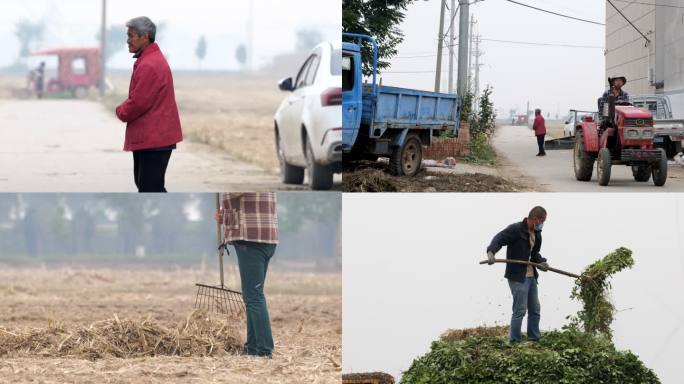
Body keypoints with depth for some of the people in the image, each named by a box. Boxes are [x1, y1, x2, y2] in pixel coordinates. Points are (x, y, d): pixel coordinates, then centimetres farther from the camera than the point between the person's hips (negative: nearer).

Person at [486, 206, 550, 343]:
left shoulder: (537, 234, 13)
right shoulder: (516, 229, -12)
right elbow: (498, 239, -20)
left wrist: (541, 262, 1)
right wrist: (491, 252, -39)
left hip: (531, 276, 9)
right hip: (517, 277, -9)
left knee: (535, 309, 13)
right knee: (520, 310, -8)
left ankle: (534, 339, 23)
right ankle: (515, 342, -2)